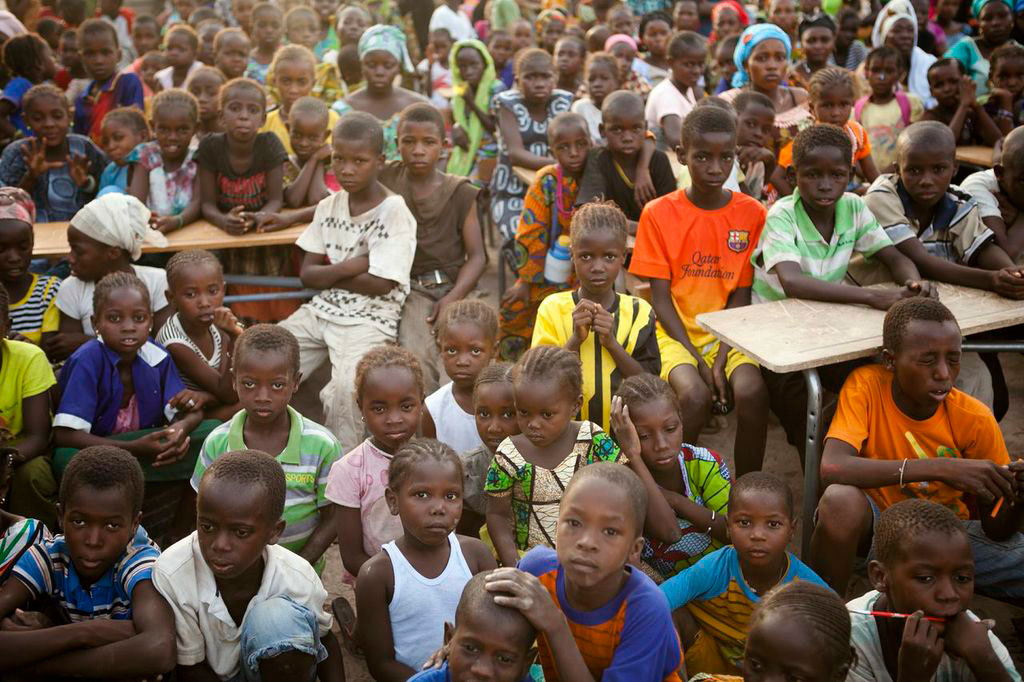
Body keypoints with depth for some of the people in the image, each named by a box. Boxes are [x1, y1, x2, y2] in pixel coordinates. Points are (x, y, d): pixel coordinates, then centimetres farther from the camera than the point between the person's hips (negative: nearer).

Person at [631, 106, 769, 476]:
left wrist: (720, 358, -14)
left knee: (751, 391, -28)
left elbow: (741, 294, 0)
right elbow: (660, 297, -4)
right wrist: (696, 358, -14)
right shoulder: (658, 213, -3)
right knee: (695, 395, -30)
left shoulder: (751, 213, 1)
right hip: (676, 331, -1)